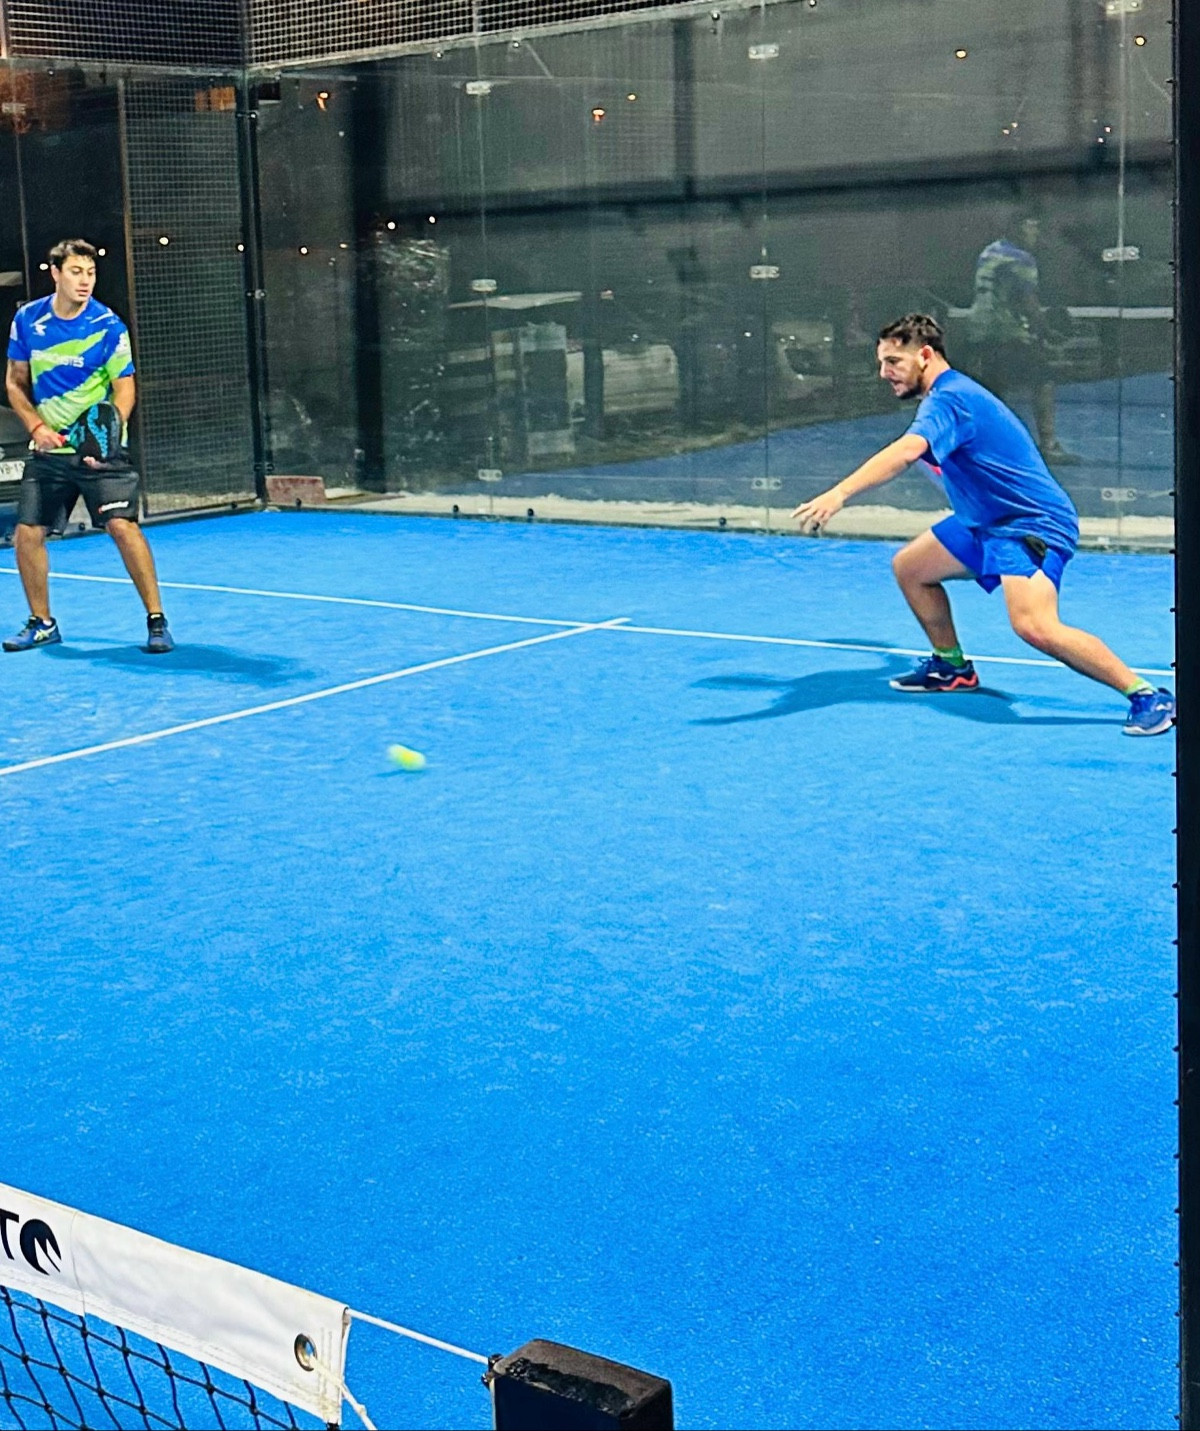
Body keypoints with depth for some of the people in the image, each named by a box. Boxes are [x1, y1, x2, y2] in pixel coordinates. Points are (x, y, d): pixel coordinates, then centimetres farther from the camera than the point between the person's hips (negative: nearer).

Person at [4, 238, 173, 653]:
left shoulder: (108, 326, -9)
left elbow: (124, 387, -9)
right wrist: (37, 426, -5)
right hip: (48, 448, 4)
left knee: (122, 525, -17)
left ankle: (156, 621, -8)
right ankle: (42, 624, 21)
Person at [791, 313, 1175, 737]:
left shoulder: (949, 399, -21)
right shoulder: (951, 394, 12)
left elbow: (906, 451, -40)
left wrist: (838, 495, -50)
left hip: (1033, 523, -11)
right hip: (987, 523, 11)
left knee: (1034, 626, -29)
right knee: (909, 567, 15)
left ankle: (1147, 695, -20)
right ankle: (953, 666, 31)